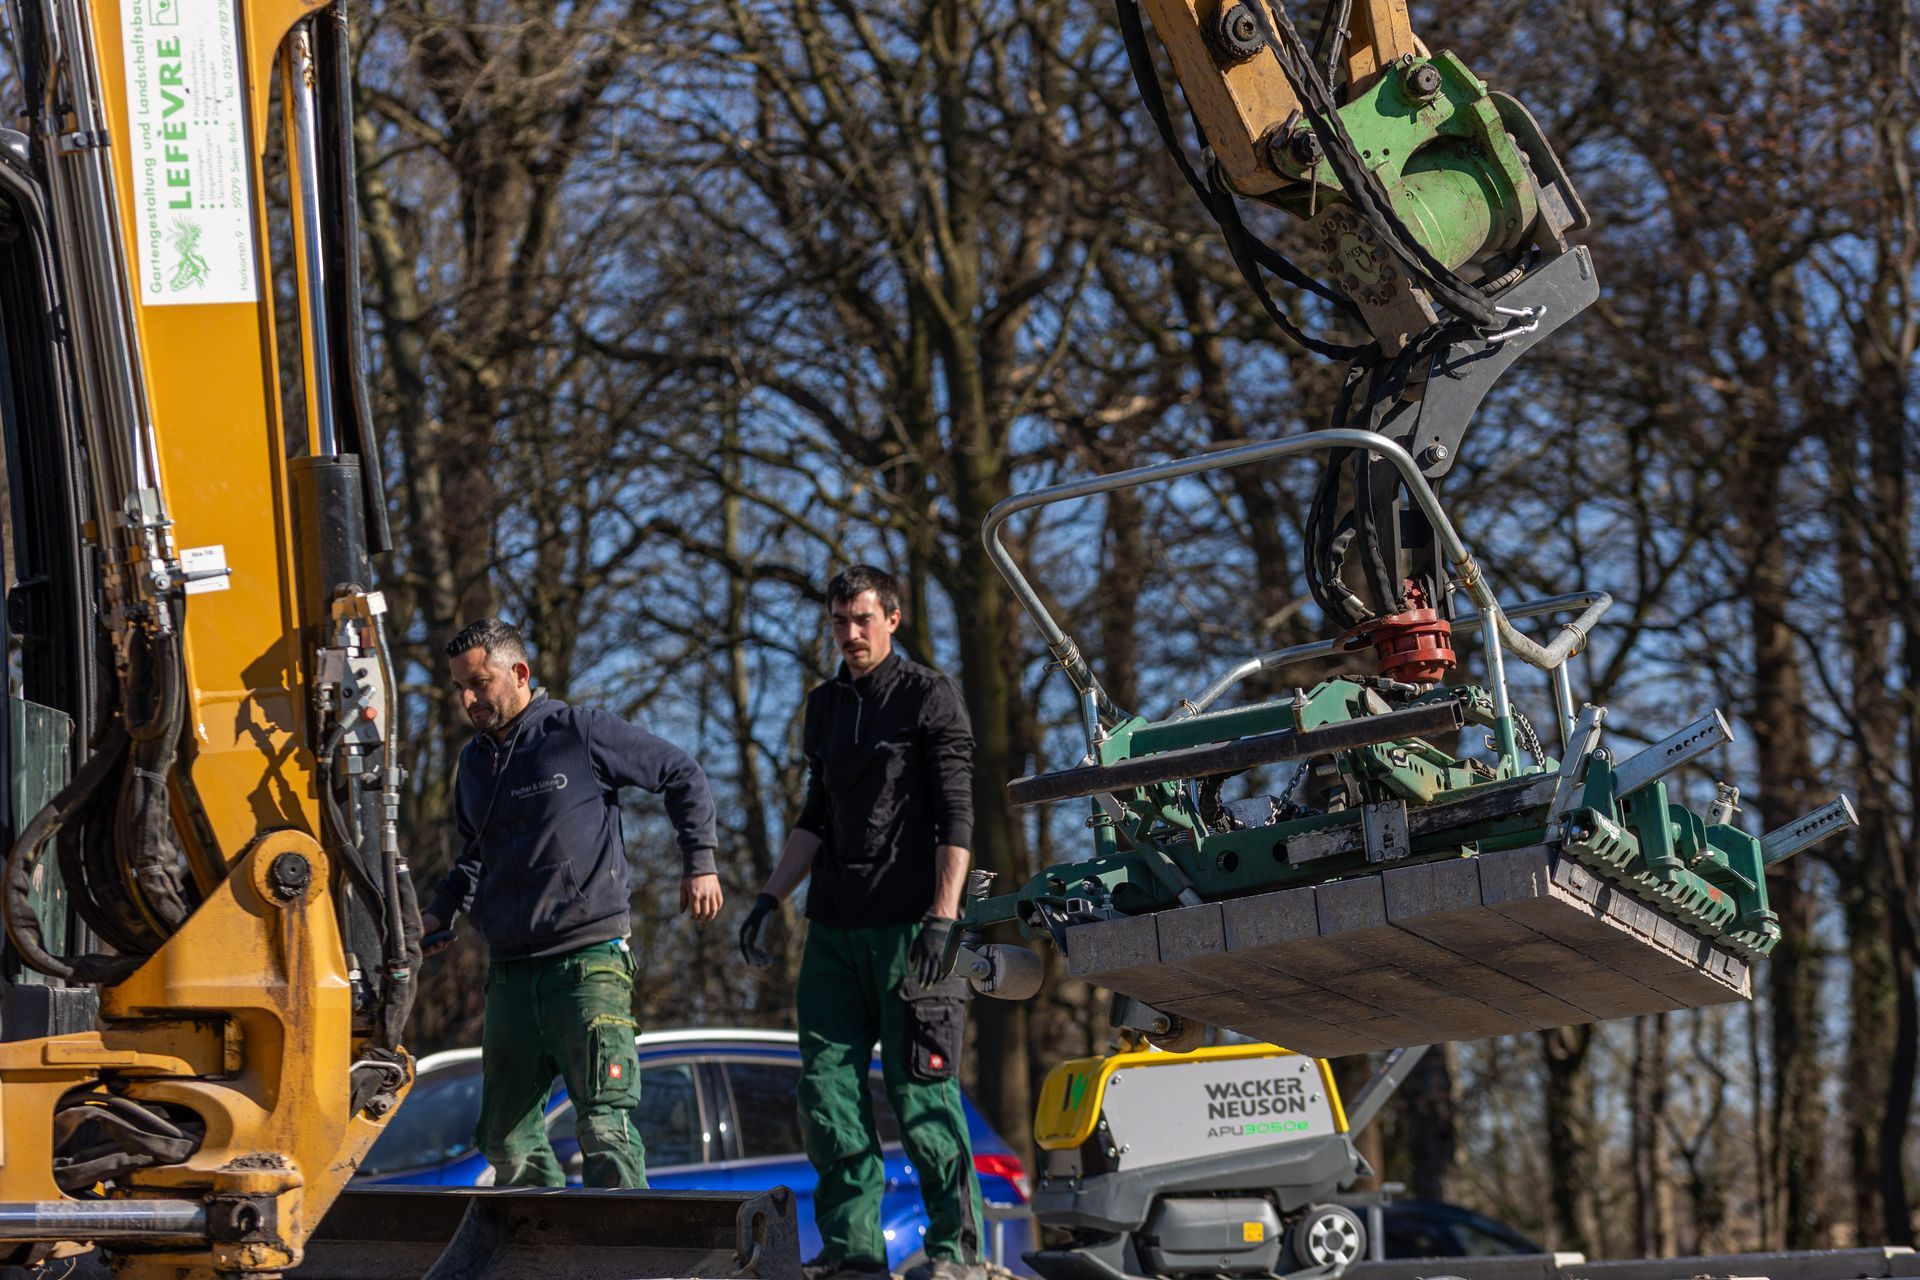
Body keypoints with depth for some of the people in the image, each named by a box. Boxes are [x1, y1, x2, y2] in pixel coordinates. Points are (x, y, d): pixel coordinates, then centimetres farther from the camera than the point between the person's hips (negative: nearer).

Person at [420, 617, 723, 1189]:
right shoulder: (474, 762, 15)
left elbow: (682, 776, 4)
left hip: (589, 962, -7)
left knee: (605, 1129, -15)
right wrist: (440, 912, 14)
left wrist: (699, 863, 0)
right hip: (509, 974, 7)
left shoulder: (579, 733, -4)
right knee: (507, 1140, 5)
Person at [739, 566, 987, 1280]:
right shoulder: (825, 706, 18)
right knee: (827, 1085, 1)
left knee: (920, 1088, -7)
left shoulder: (929, 697, -1)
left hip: (907, 925, -6)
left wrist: (943, 914, -16)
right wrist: (770, 899, 14)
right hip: (833, 927, 6)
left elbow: (955, 816, -7)